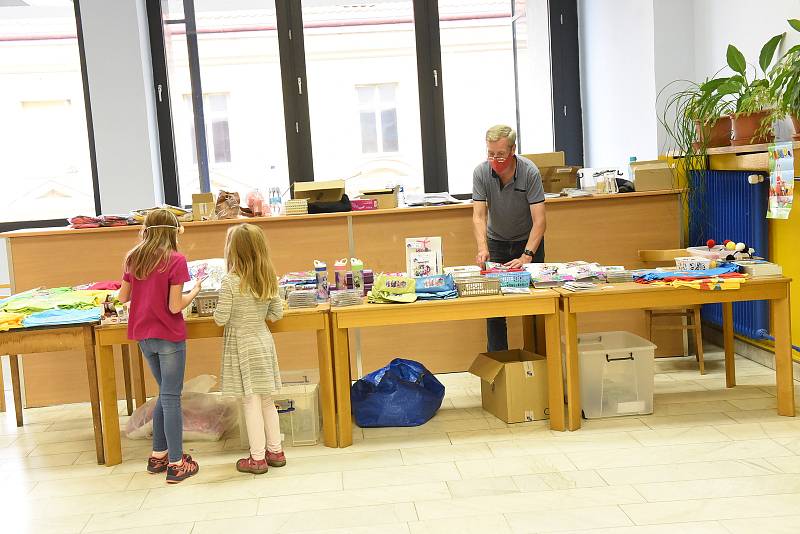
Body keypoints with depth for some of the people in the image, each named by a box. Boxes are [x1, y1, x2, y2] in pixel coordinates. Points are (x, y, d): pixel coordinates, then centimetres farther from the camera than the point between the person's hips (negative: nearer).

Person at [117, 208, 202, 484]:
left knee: (165, 394, 19)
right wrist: (195, 291, 0)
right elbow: (175, 307, -16)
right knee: (171, 398, 1)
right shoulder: (176, 260, -14)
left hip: (144, 336, 6)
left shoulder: (133, 258, 4)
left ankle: (158, 454, 25)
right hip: (169, 337, -6)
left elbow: (123, 297, 11)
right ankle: (176, 464, 6)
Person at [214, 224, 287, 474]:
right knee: (267, 400, 16)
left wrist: (219, 309, 5)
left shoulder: (230, 282, -17)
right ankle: (275, 451, 24)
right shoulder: (269, 279, 0)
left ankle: (257, 458, 9)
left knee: (251, 402, 1)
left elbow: (221, 319, -15)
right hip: (263, 340, 6)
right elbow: (277, 314, 5)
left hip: (241, 345, -6)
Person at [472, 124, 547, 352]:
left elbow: (539, 220, -26)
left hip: (528, 241, -2)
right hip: (497, 242, 2)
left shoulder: (530, 172, -24)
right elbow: (479, 215, -21)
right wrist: (482, 248, -37)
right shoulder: (481, 173, -17)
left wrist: (527, 256, -36)